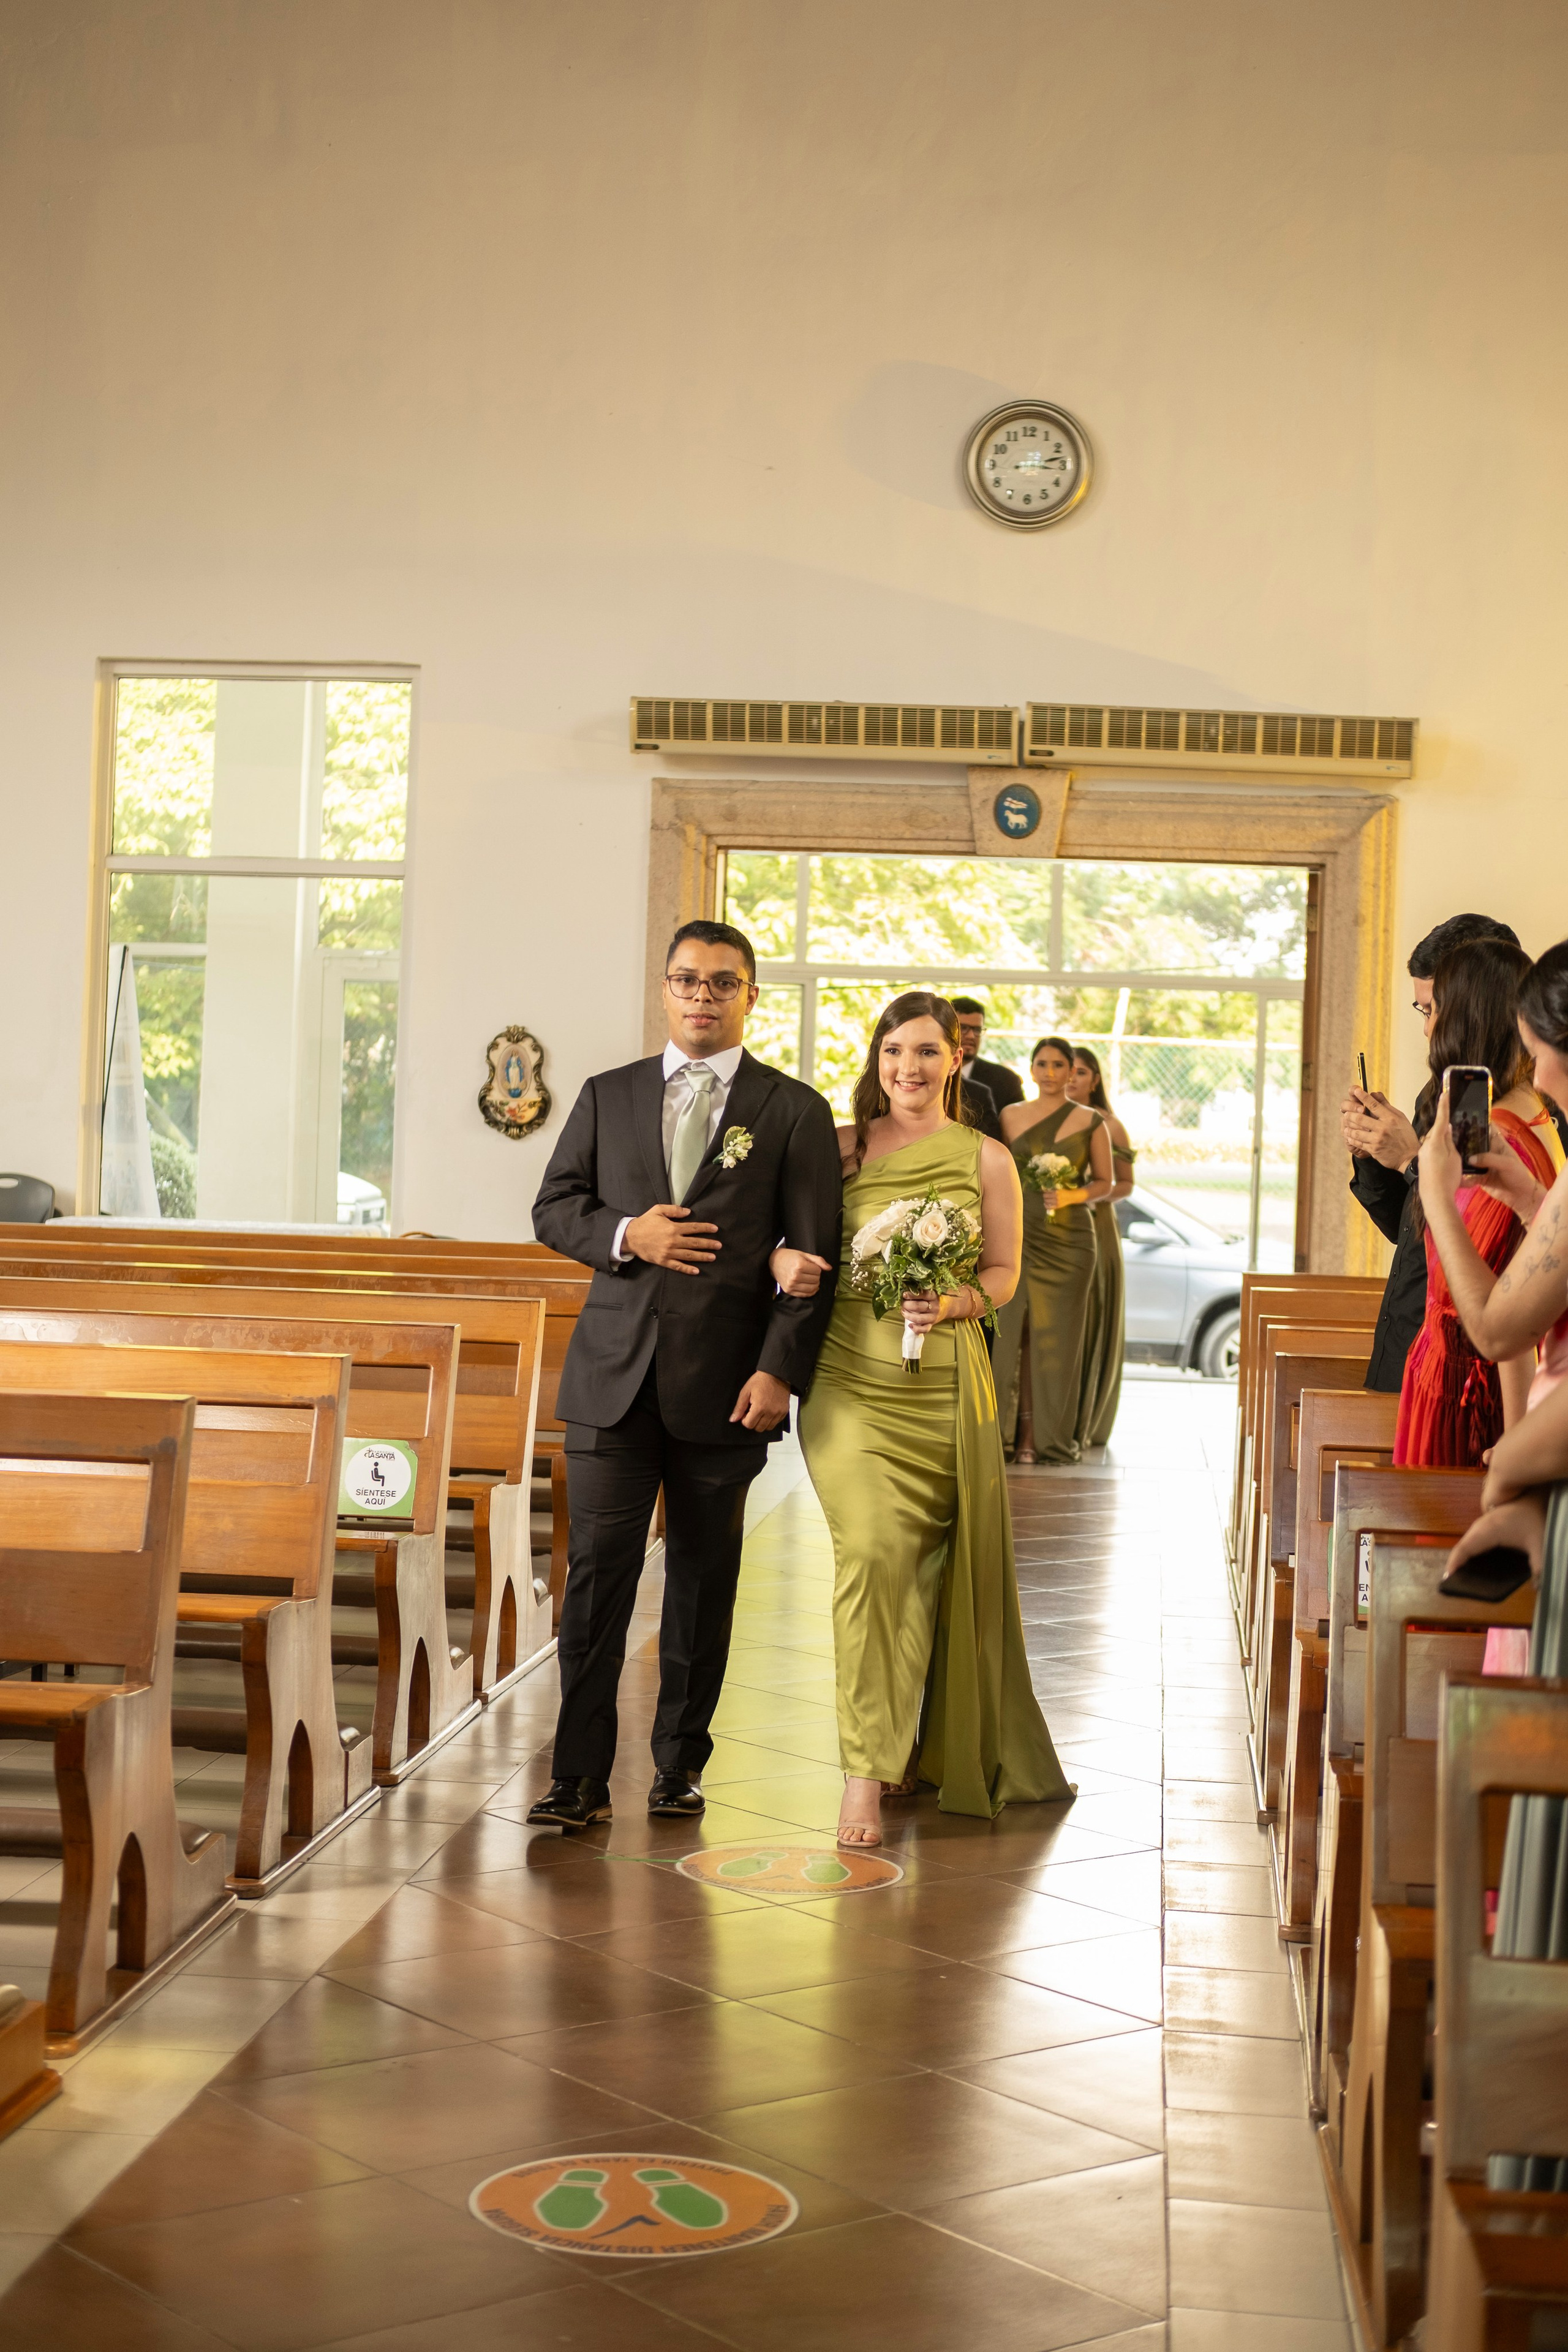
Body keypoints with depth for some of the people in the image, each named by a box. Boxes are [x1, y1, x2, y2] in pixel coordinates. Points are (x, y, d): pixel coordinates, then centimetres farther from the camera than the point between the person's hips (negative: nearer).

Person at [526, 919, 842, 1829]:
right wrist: (625, 1233, -9)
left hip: (725, 1381, -1)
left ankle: (681, 1763, 22)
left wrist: (780, 1370, -10)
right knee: (599, 1569, -3)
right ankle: (582, 1778, 2)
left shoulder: (795, 1112, 4)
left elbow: (814, 1256, 0)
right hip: (615, 1372, 1)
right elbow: (554, 1208, 12)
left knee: (704, 1577, 8)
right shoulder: (609, 1097, 12)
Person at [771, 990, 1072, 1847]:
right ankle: (866, 1771, -11)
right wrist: (782, 1260, -14)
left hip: (945, 1386, 1)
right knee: (872, 1551, -17)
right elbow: (785, 1231, 9)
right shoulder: (840, 1148, 6)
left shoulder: (986, 1158, 5)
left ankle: (933, 1747, 31)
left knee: (940, 1568, 8)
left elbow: (1004, 1274, 6)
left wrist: (951, 1304, -14)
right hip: (852, 1381, -1)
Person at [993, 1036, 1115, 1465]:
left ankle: (1055, 1435, 7)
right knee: (1017, 1331, -2)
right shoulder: (1010, 1116, 8)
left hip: (1068, 1238, -1)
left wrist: (1071, 1195, -12)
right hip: (1020, 1235, 1)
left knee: (1058, 1335, 1)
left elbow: (1104, 1184, 6)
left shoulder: (1090, 1122, 3)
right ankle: (1025, 1433, 2)